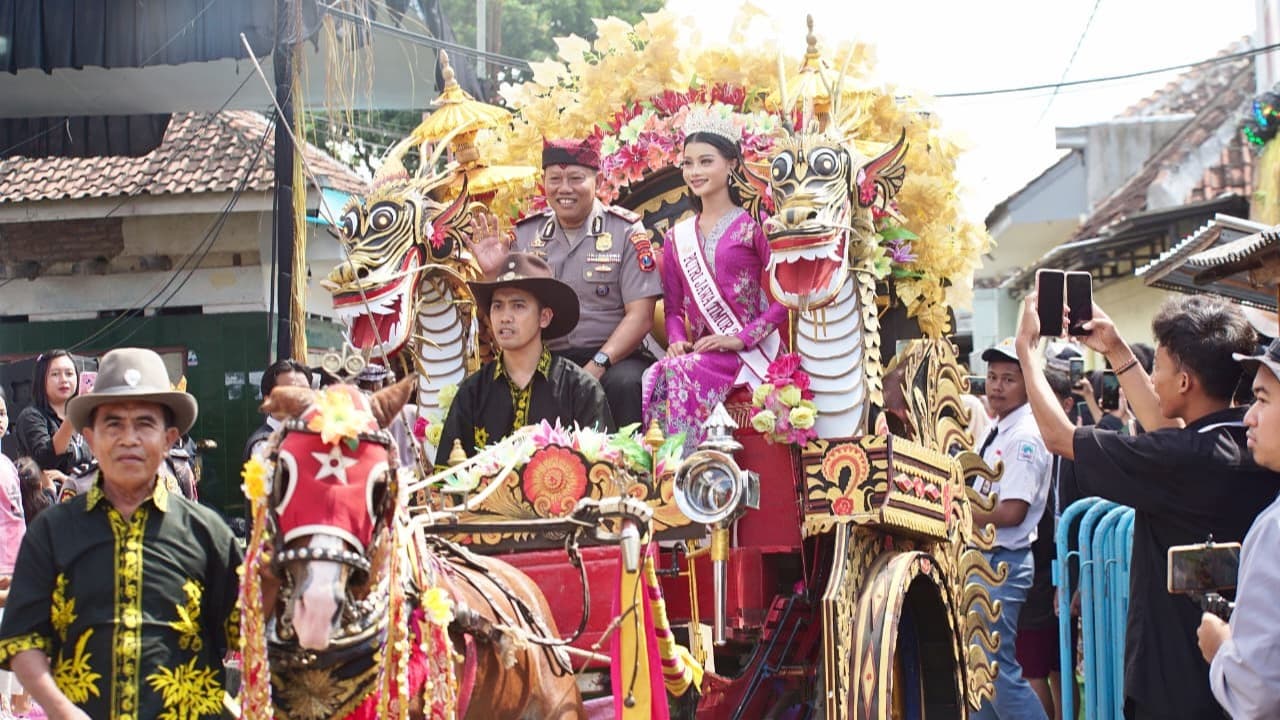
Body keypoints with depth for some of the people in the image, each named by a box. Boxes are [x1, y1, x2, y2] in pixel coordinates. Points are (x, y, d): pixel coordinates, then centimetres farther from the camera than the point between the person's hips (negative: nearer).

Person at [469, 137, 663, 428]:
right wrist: (494, 274, -5)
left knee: (625, 382, -35)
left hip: (614, 358, -2)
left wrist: (597, 366, -18)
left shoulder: (626, 232, 2)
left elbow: (640, 316, -6)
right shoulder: (526, 234, 12)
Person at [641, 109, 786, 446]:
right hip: (699, 352, 4)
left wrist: (742, 338, -14)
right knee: (652, 378, -27)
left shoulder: (753, 226, 0)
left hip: (751, 352, -4)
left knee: (680, 374, -31)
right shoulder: (677, 237, 16)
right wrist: (677, 340, -4)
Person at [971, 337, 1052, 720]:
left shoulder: (1024, 437, -17)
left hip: (1003, 563, -10)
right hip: (982, 558, 10)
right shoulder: (995, 431, 12)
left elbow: (1011, 512, -22)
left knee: (1000, 669, -6)